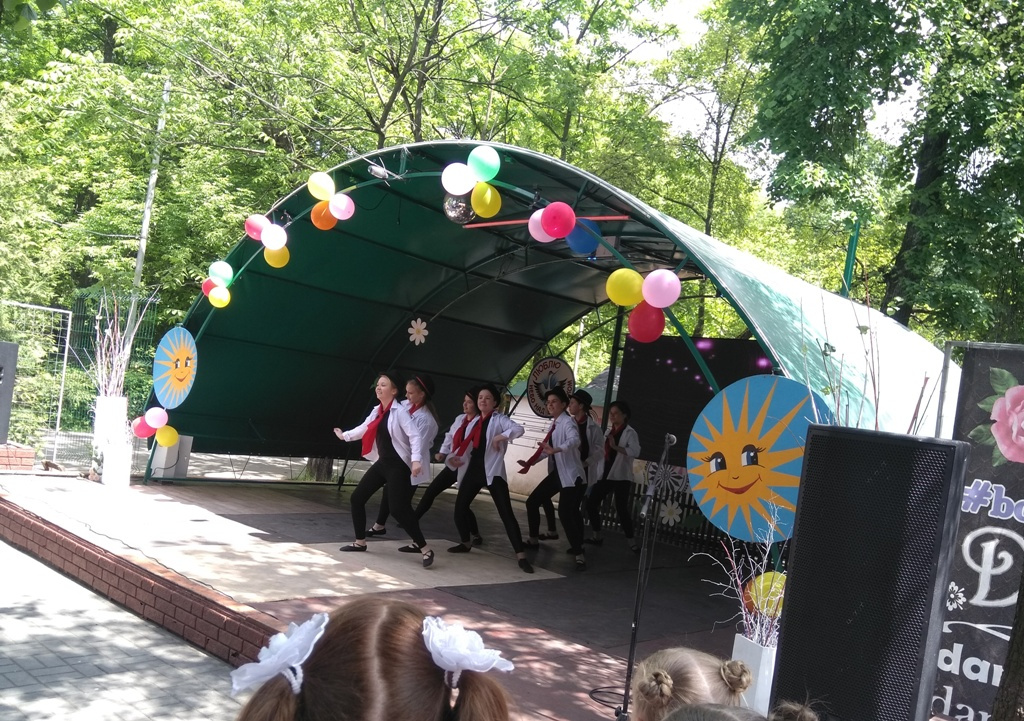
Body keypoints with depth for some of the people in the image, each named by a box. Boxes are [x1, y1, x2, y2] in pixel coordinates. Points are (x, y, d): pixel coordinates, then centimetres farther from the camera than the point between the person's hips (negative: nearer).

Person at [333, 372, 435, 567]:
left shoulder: (400, 411, -15)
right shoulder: (377, 411, 10)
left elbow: (415, 436, -23)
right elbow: (364, 428, 28)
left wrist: (416, 460, -35)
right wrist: (345, 435, 42)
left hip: (398, 466, -8)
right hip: (382, 463, 9)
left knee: (398, 508, -17)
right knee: (357, 498, 9)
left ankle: (425, 549, -10)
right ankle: (360, 542, 25)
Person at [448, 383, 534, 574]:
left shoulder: (499, 419, -4)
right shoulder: (475, 421, 15)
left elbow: (518, 429, -23)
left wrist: (500, 437, -27)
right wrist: (460, 459, 6)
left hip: (493, 471, -7)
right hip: (474, 469, 7)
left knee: (506, 513, -11)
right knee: (460, 507, 9)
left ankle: (521, 556, -13)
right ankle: (465, 543, 34)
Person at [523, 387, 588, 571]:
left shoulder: (567, 422, -16)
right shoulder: (553, 424, 11)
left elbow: (574, 440, -37)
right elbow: (547, 449, 19)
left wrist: (555, 450, -52)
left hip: (571, 475, -9)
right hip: (557, 472, 9)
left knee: (565, 513, -21)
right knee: (532, 502, 11)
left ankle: (579, 556, -16)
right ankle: (533, 540, 30)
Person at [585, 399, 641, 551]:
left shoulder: (630, 433, -9)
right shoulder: (608, 431, 12)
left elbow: (635, 451, -26)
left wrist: (616, 447, -35)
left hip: (621, 477, -7)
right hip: (605, 474, 7)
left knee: (621, 509, -8)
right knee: (591, 503, 3)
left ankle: (630, 541, 5)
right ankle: (596, 536, 18)